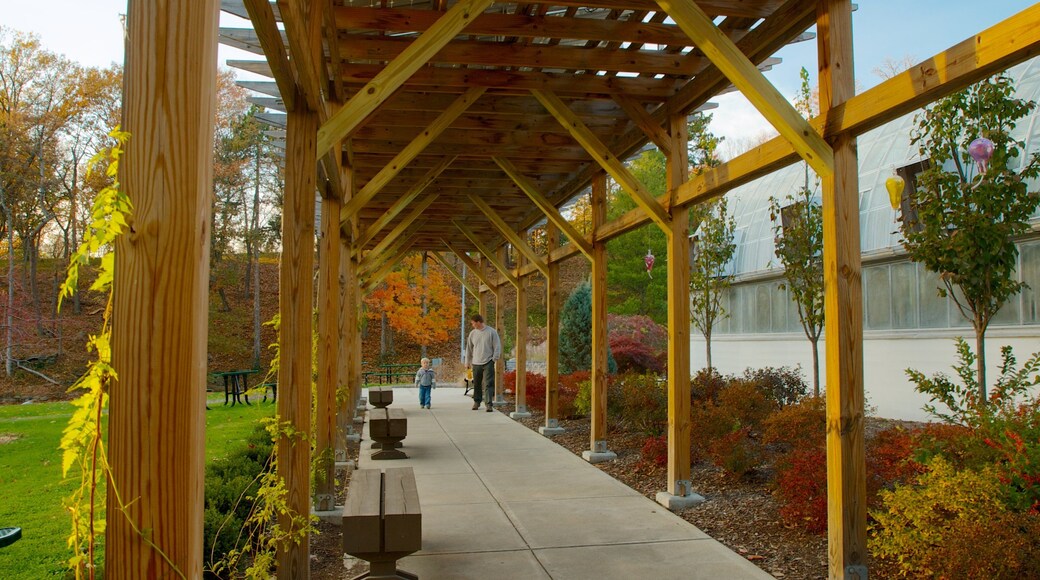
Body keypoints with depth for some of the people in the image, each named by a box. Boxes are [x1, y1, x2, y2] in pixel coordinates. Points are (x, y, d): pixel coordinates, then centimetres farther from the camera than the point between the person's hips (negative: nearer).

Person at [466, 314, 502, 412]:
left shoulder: (492, 332, -5)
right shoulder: (473, 333, 7)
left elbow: (497, 346, -2)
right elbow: (469, 348, 14)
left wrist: (494, 359, -8)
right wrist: (467, 362, 15)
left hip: (488, 363, -4)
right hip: (476, 363, 4)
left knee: (488, 384, -9)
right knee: (477, 384, 13)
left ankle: (489, 404, -9)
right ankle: (477, 401, 30)